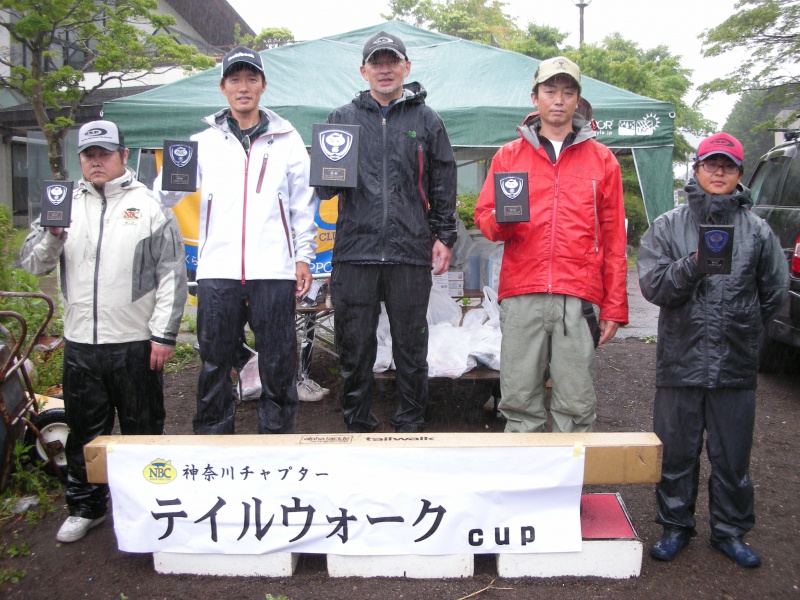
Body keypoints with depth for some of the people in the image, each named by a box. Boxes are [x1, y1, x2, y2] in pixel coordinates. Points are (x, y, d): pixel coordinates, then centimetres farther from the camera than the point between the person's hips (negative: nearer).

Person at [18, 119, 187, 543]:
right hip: (79, 342, 4)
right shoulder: (66, 205, 11)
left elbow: (172, 276, -4)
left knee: (142, 431, 9)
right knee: (85, 432, 15)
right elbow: (31, 264, 8)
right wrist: (52, 235, -14)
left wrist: (164, 334, -9)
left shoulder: (149, 205, 0)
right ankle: (85, 507, 31)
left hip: (135, 343, -3)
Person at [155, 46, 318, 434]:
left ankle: (278, 439, 20)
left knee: (278, 364, 5)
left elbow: (303, 203, 10)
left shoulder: (286, 138, 10)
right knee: (214, 364, 9)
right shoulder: (204, 141, 12)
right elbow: (166, 198, 5)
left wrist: (303, 256, 4)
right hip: (217, 271, 1)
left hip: (273, 271, -1)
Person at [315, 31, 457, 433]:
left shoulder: (426, 120, 12)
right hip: (354, 251, 1)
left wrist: (444, 237, 6)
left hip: (410, 251, 0)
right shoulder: (342, 118, 13)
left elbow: (443, 185, 12)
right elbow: (322, 188, 13)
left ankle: (410, 425, 21)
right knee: (354, 346, 6)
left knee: (411, 346, 6)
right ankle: (357, 425, 21)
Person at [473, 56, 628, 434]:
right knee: (519, 399, 3)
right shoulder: (509, 155, 14)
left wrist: (614, 307, 4)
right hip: (521, 294, 1)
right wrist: (499, 221, -12)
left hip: (580, 298, 0)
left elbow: (614, 238, 9)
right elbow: (483, 214, 13)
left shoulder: (601, 159, 12)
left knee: (576, 405, 1)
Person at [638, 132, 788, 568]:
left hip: (736, 367, 1)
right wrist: (694, 263, -22)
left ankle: (730, 531, 28)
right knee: (676, 453, 9)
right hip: (680, 363, 0)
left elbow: (774, 293, 13)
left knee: (732, 457, 11)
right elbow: (654, 286, -8)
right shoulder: (667, 227, 3)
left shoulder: (757, 230, 5)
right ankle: (675, 526, 27)